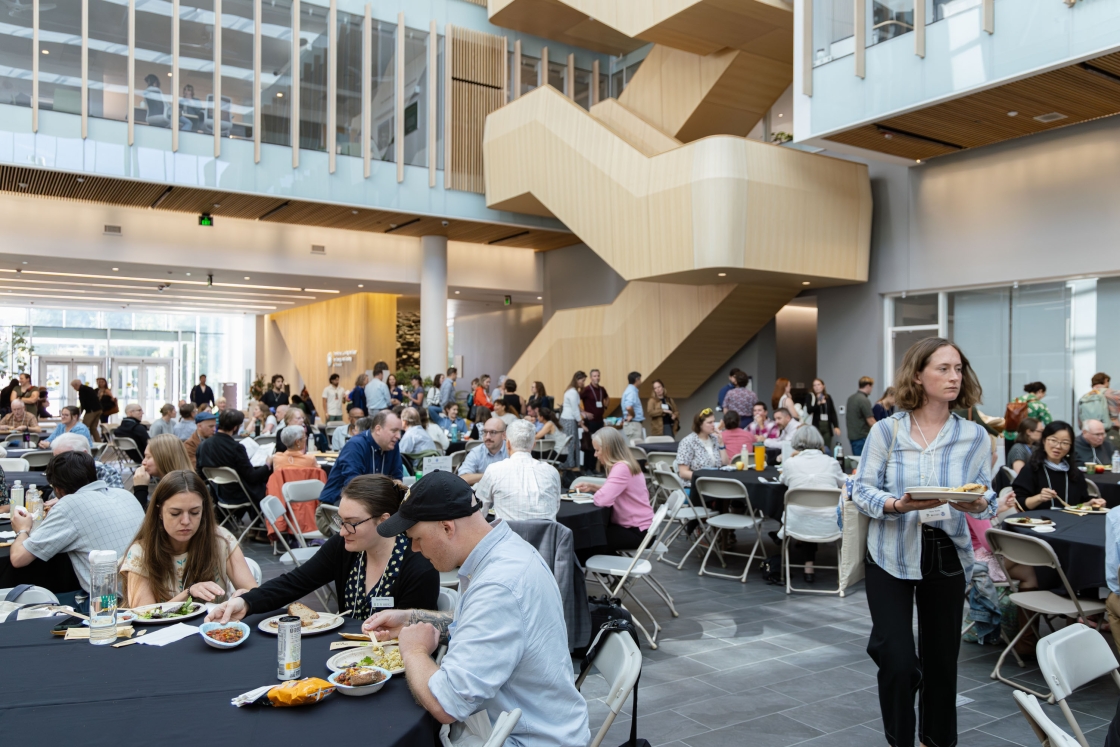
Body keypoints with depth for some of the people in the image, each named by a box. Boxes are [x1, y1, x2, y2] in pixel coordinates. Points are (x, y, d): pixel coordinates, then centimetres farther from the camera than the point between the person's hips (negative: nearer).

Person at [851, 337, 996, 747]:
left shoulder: (974, 436, -2)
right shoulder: (886, 430, -8)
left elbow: (987, 500, 0)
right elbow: (863, 490, -7)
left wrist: (978, 504, -23)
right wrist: (898, 505, -26)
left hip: (948, 555, 3)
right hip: (892, 556, -2)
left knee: (941, 656, 15)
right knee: (898, 660, -7)